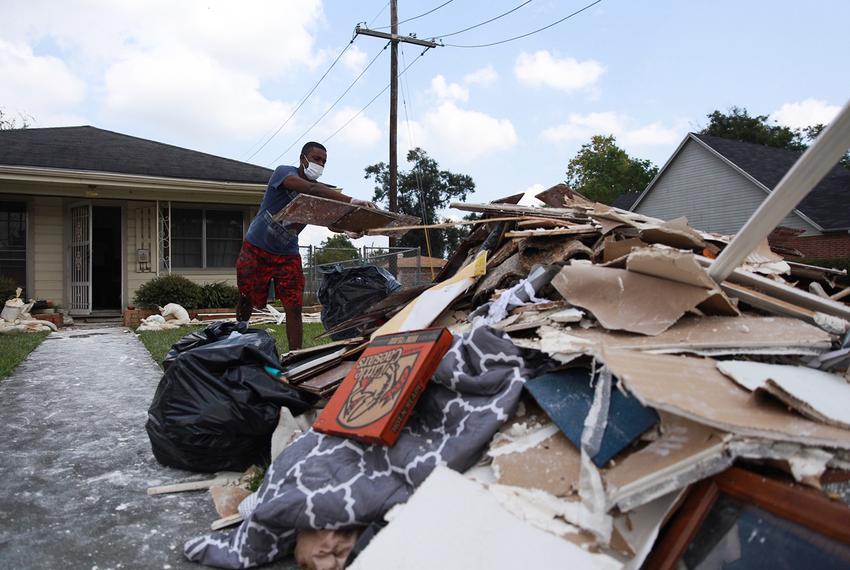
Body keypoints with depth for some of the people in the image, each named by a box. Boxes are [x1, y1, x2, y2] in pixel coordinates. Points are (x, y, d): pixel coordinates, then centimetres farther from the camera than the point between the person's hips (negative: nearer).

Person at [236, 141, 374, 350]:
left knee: (294, 308, -6)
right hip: (255, 250, -3)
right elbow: (310, 188, -35)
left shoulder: (320, 192, 0)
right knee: (247, 302, 8)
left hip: (288, 255, 4)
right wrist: (350, 200, -46)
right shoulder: (284, 172, -17)